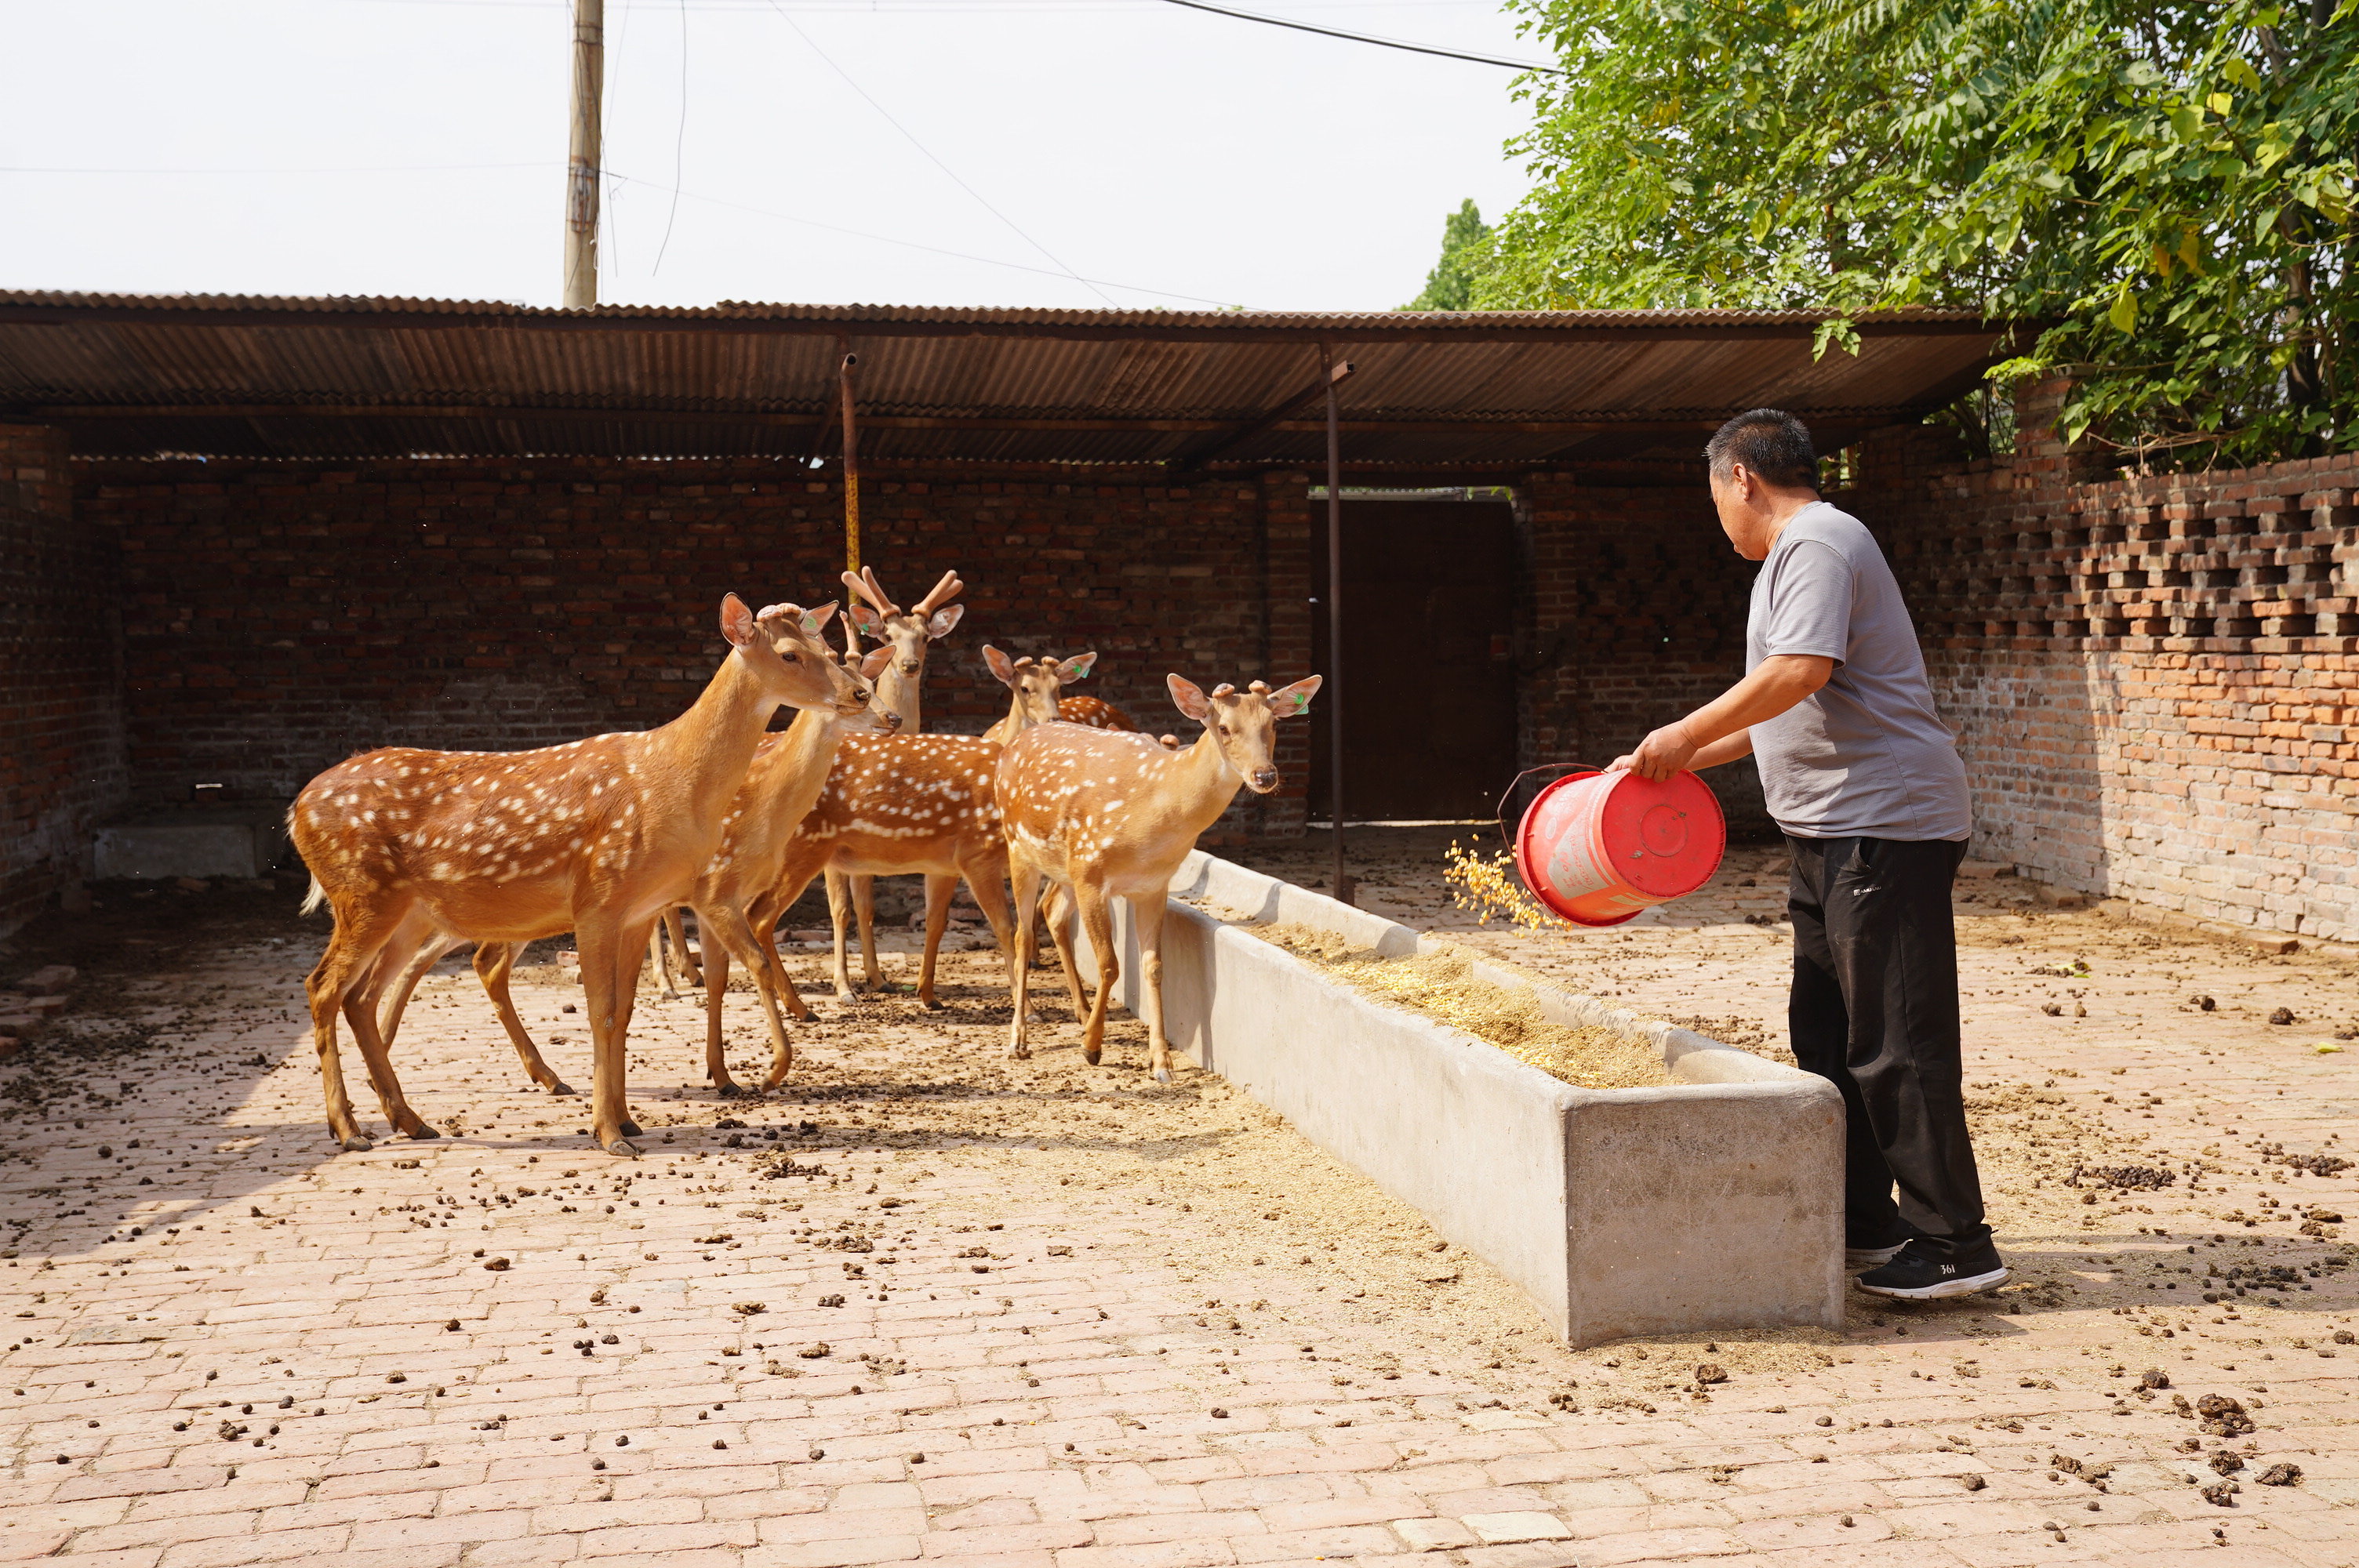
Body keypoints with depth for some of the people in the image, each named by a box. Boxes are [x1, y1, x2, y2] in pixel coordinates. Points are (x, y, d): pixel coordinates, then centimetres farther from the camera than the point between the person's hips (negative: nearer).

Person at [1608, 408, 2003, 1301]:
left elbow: (1801, 672, -25)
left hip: (1882, 825, -11)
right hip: (1836, 829, 11)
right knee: (1829, 1031, 15)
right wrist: (1688, 759, 24)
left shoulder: (1816, 543, -10)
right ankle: (1861, 1222, 23)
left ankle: (1954, 1245, -2)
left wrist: (1686, 735, -16)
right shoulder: (1802, 549, 23)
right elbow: (1790, 711, 27)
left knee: (1895, 1042, -8)